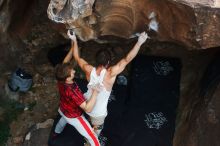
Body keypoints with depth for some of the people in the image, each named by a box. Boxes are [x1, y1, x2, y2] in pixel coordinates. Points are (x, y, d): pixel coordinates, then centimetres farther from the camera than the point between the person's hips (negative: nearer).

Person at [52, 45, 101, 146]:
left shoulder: (60, 80, -24)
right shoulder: (73, 91, -45)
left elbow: (65, 62, -8)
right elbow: (88, 109, -46)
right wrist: (95, 91, -52)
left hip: (63, 110, 8)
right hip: (74, 117, -8)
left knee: (64, 118, 45)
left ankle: (56, 132, 73)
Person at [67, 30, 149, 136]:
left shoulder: (89, 70, -23)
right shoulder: (109, 74, -36)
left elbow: (77, 57, -6)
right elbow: (126, 60, -42)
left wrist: (74, 40, -2)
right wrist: (139, 43, -45)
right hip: (98, 111, -6)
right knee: (96, 130, 25)